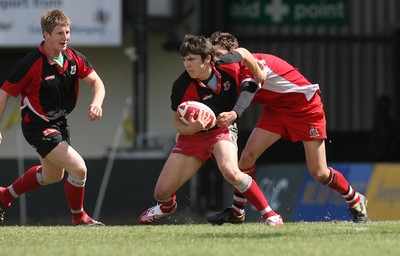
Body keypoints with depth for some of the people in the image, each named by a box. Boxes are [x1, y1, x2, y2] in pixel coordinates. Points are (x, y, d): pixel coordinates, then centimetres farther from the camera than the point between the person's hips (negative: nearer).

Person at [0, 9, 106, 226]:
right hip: (38, 126, -9)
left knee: (52, 175, 28)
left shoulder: (74, 58, -4)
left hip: (59, 124, 9)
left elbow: (96, 82, 1)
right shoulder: (31, 64, -23)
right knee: (78, 168, -17)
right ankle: (79, 217, 7)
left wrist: (97, 102, -22)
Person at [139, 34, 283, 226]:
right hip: (191, 136, 1)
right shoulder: (181, 87, -23)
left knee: (230, 172, -35)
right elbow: (178, 123, -12)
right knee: (161, 192, 3)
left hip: (222, 130, -1)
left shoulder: (229, 69, -20)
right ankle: (167, 205, 45)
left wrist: (258, 76, 11)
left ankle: (269, 214, -20)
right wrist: (191, 128, -34)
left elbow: (243, 53, 4)